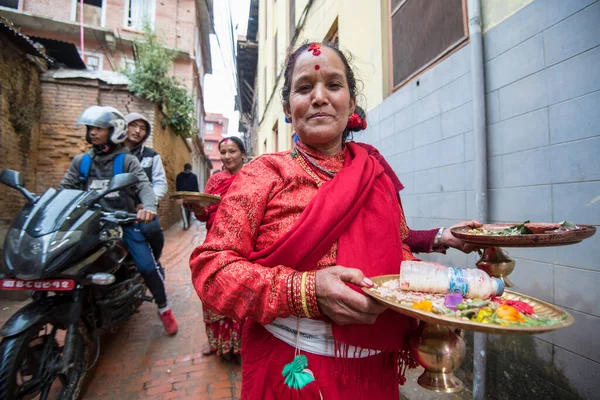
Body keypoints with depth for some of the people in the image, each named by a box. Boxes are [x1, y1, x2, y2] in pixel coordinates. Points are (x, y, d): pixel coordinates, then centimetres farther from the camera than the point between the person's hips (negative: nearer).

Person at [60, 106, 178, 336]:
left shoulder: (127, 160, 0)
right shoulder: (80, 161, 12)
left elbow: (144, 185, -14)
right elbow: (64, 189, 12)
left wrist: (148, 206, -34)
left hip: (125, 221, -3)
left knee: (146, 266, -7)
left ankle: (164, 309, 11)